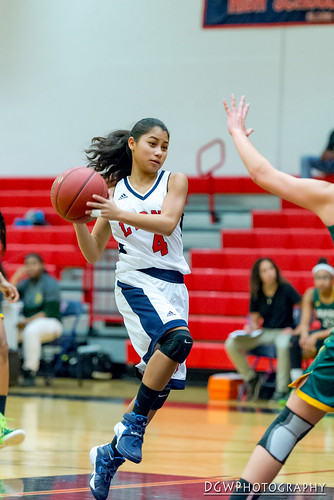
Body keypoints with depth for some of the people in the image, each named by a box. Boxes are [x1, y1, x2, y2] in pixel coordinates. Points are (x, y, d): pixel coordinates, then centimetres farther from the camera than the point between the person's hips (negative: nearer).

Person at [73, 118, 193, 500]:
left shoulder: (174, 182, 7)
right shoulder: (113, 191, 9)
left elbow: (167, 224, -14)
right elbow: (93, 254, 10)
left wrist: (120, 214, -27)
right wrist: (78, 219, -8)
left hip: (172, 287, 3)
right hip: (136, 282, -3)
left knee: (163, 383, 2)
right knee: (178, 338, -33)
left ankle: (111, 453, 18)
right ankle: (133, 423, -23)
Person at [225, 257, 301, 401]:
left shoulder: (286, 289, -7)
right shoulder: (257, 295, 3)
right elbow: (254, 320, 11)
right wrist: (250, 328, -12)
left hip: (284, 331, -4)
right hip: (265, 333, 5)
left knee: (283, 346, -43)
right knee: (231, 344, -17)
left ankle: (281, 390, -28)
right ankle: (252, 378, 2)